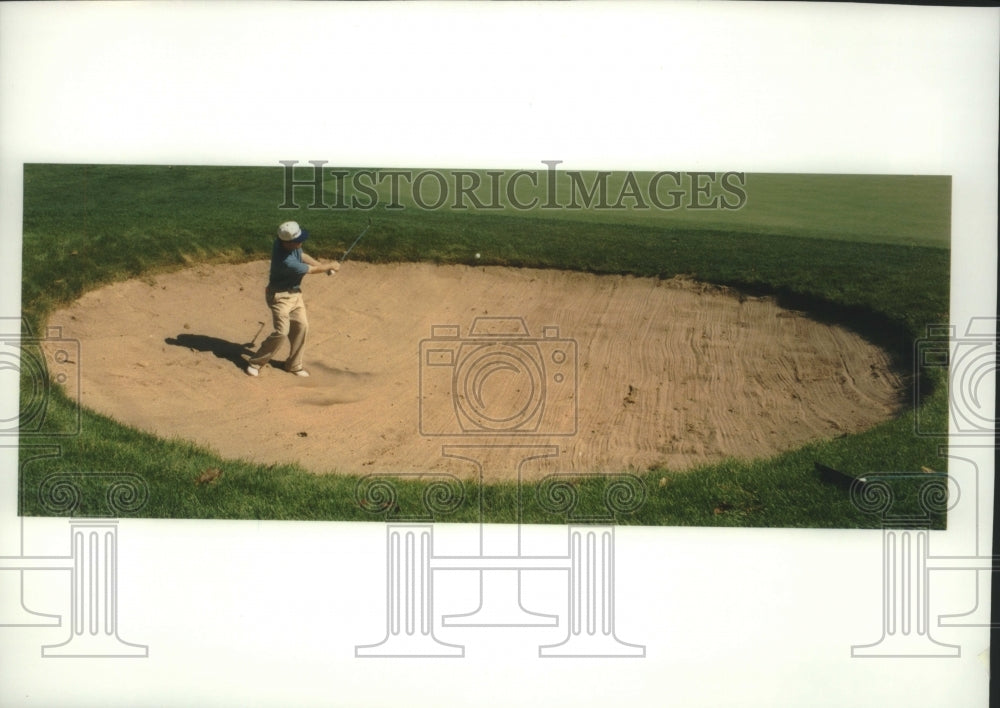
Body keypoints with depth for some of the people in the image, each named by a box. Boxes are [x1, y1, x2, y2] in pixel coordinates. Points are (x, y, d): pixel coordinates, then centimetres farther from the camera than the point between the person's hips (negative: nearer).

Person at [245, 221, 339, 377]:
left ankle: (294, 365, 23)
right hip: (280, 295, -9)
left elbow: (302, 256, 9)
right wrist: (330, 266, -4)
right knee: (282, 332, -14)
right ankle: (255, 363, 3)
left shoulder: (285, 241, -12)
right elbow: (311, 270, -20)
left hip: (295, 293, 9)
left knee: (301, 326, 9)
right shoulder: (286, 262, -35)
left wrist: (324, 266, 3)